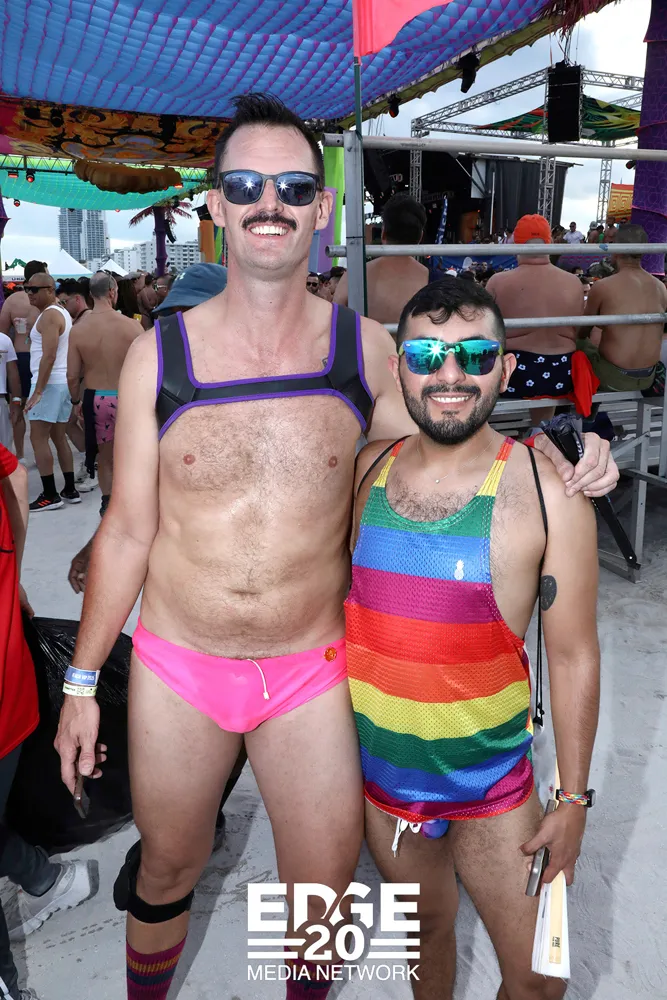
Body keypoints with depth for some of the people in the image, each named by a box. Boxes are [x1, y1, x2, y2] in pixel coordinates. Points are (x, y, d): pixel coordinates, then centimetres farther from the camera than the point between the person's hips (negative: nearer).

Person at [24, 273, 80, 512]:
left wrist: (38, 391, -23)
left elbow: (49, 356, -22)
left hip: (49, 383, -10)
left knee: (38, 439, -7)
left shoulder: (49, 315, -13)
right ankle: (70, 491, 16)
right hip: (63, 382, 10)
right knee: (59, 438, 13)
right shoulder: (62, 312, 17)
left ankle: (50, 495, -6)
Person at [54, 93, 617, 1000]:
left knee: (323, 898, 15)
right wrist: (83, 680, 4)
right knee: (168, 869, 22)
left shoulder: (369, 350, -6)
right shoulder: (159, 353, -7)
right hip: (177, 670, 0)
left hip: (312, 671, 0)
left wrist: (558, 457, -9)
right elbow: (127, 532, -2)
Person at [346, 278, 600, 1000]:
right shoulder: (366, 470, -5)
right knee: (426, 926, 23)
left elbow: (573, 655, -10)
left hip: (490, 779, -2)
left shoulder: (547, 493, -16)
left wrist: (573, 799, -4)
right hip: (376, 771, 3)